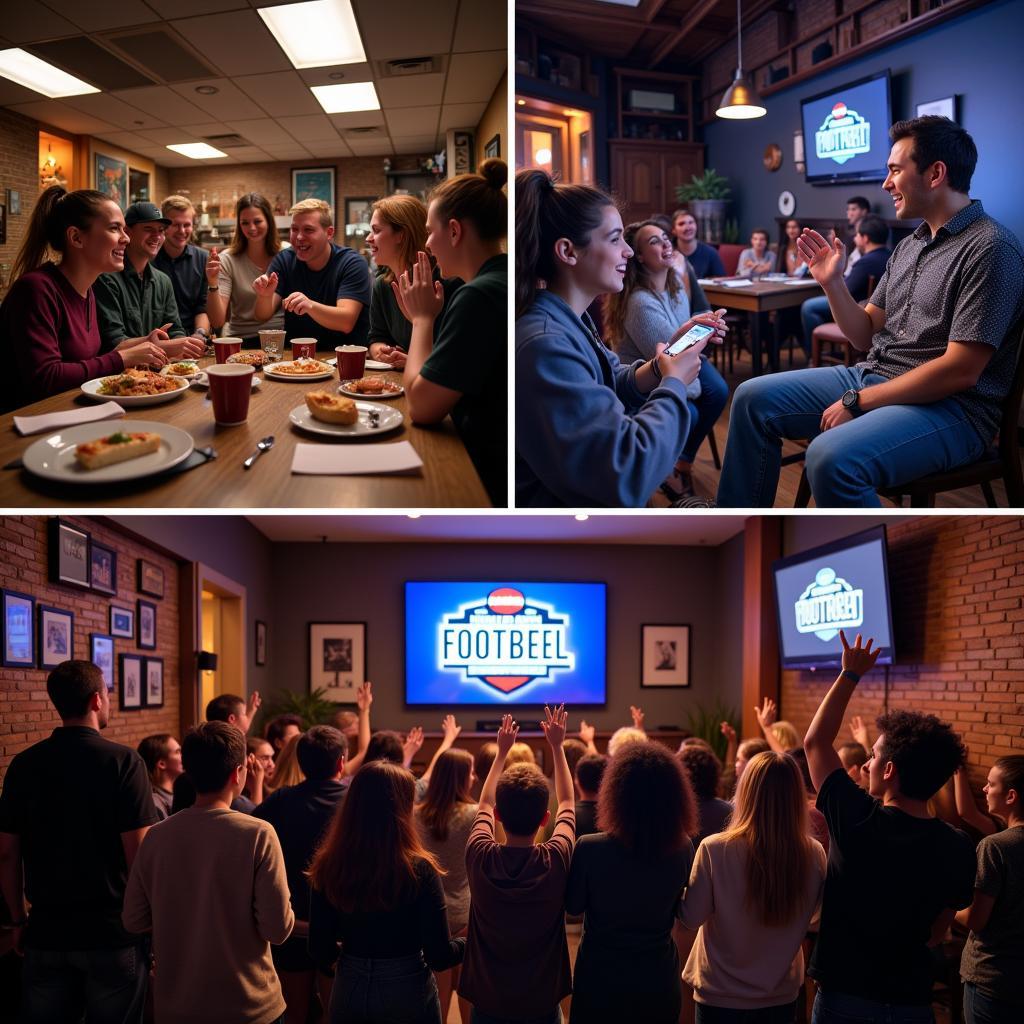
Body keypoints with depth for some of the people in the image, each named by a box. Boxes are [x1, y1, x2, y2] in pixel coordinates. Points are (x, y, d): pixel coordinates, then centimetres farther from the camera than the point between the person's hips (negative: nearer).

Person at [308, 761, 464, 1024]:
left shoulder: (327, 866, -10)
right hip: (407, 990, -2)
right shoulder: (418, 869, -19)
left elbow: (320, 951, -1)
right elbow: (439, 956, -14)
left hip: (349, 991, 2)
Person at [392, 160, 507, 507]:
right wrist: (424, 318, 9)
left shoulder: (479, 296, -20)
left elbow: (421, 406, -17)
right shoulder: (500, 283, 11)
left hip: (492, 481, -9)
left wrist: (424, 317, -5)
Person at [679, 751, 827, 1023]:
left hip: (720, 998, -2)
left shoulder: (715, 850, -22)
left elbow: (691, 918, -13)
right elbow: (813, 915, 4)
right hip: (782, 996, 3)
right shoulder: (814, 854, -13)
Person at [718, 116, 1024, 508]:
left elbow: (960, 371, -20)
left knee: (832, 458, -35)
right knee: (754, 399, 3)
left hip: (950, 406, -9)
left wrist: (858, 401, -17)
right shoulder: (910, 245, 13)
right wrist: (832, 282, -1)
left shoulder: (990, 248, -14)